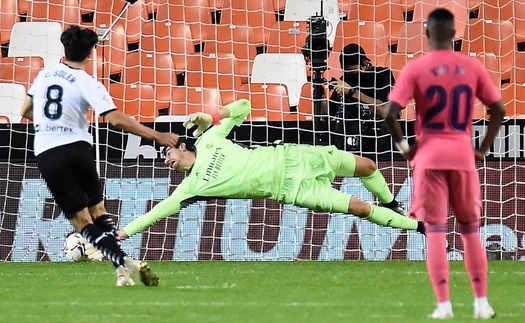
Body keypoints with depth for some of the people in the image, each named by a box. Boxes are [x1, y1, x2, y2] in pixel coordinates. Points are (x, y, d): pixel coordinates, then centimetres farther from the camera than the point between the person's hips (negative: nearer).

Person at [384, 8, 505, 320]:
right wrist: (484, 149, 11)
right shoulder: (473, 67, 2)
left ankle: (444, 305, -6)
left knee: (436, 232, 0)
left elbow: (391, 113, -12)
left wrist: (403, 145, 2)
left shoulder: (416, 69, -5)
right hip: (463, 155, 2)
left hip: (429, 156, -2)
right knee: (471, 231, 12)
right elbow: (499, 109, 2)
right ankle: (482, 303, 11)